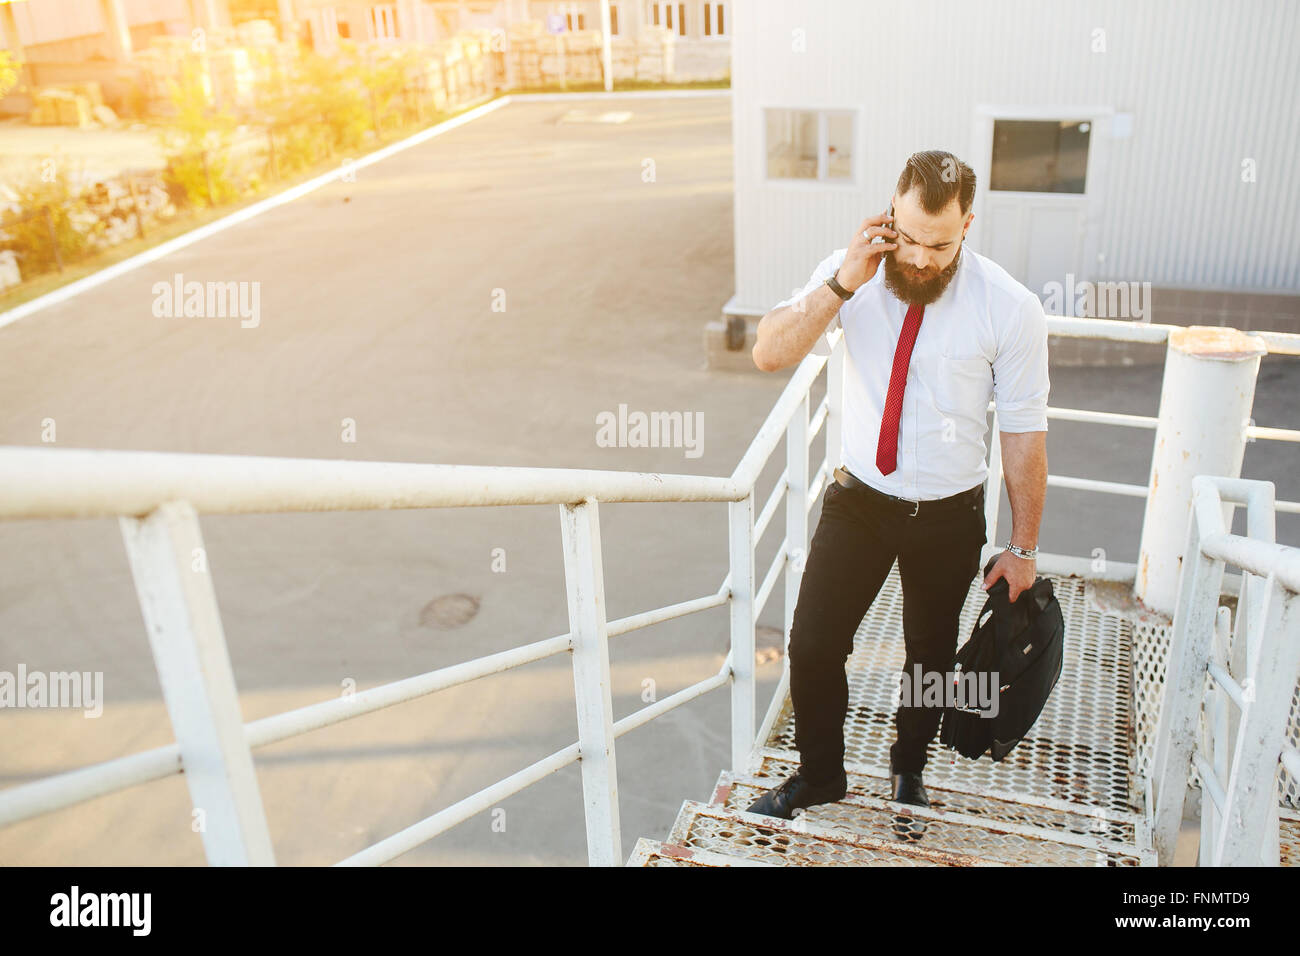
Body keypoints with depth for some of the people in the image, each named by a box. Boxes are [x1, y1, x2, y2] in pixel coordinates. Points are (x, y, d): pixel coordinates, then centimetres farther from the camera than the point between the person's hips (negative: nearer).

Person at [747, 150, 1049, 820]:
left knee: (931, 657, 17)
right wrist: (843, 284, -30)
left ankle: (907, 770, 47)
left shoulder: (1010, 309, -15)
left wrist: (1022, 547, -2)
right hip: (857, 496, 1)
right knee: (813, 646, 3)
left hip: (949, 515, 0)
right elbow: (768, 354, -18)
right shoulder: (851, 270, -11)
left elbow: (1024, 432, -8)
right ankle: (819, 774, 32)